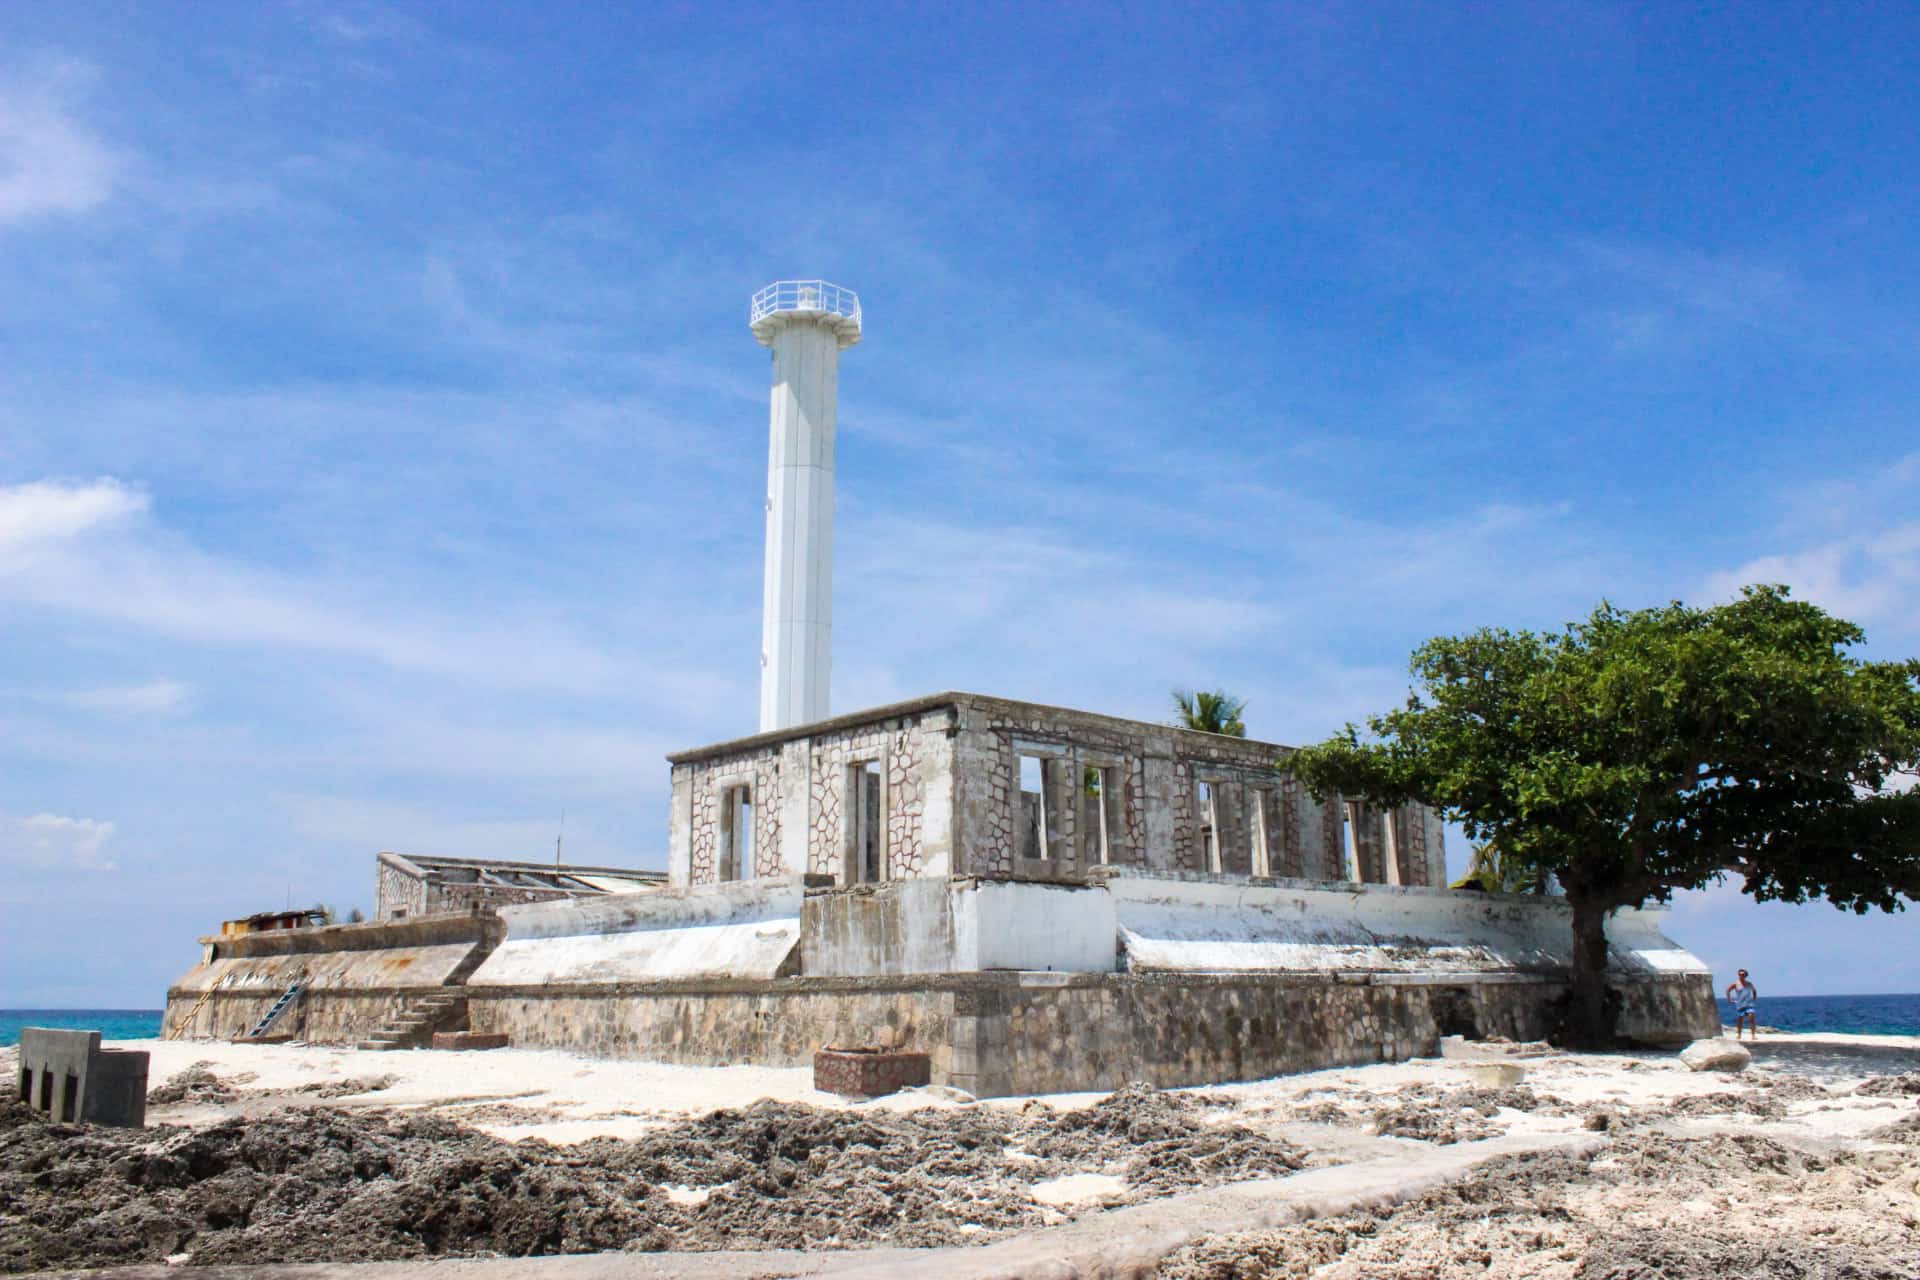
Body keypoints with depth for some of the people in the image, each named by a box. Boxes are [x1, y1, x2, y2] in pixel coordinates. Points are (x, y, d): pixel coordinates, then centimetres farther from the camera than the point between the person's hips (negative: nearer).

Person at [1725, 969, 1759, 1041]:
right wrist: (1729, 999, 4)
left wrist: (1754, 999, 15)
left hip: (1749, 1004, 1)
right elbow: (1728, 990, 9)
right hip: (1740, 1005, -1)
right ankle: (1738, 1034, 24)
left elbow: (1754, 991, 24)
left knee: (1752, 1018, -17)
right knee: (1740, 1020, 7)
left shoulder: (1749, 984, 5)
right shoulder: (1736, 984, -2)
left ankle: (1753, 1035, -17)